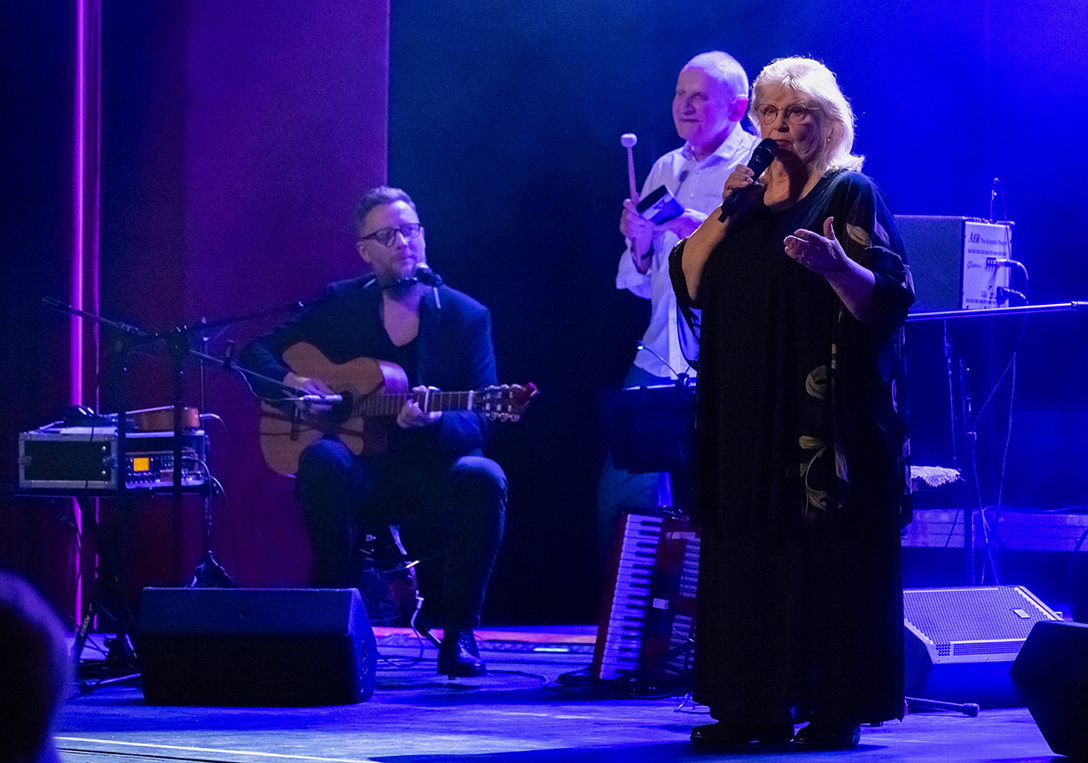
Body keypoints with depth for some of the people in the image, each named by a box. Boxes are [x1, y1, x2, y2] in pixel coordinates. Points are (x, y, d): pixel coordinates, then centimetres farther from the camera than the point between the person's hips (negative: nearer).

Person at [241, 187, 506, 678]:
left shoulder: (467, 317, 4)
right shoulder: (340, 305, 9)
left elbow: (478, 422, -4)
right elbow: (255, 354, 12)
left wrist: (436, 421, -27)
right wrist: (290, 382, -10)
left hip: (433, 469, -1)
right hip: (365, 472, 1)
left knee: (483, 480, -35)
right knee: (322, 460, -34)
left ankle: (459, 634, -21)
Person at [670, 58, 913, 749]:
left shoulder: (851, 193, -1)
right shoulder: (748, 196, 17)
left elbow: (887, 299, -11)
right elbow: (689, 282, 8)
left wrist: (835, 264, -29)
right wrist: (728, 211, -3)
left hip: (828, 414, -6)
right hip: (749, 409, 6)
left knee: (830, 554, -8)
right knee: (750, 554, 2)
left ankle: (839, 709, -5)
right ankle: (756, 704, 4)